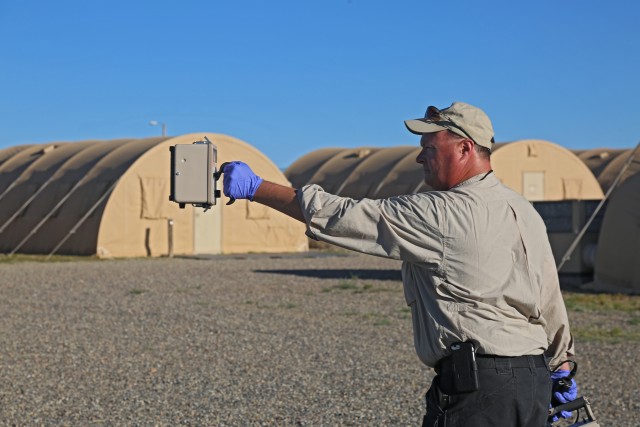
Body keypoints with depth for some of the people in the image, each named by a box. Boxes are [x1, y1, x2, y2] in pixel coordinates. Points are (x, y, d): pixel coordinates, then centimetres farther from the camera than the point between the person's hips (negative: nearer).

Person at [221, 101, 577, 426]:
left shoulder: (440, 213, -14)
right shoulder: (526, 212, 13)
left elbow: (342, 216, -14)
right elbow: (551, 301, 18)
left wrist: (254, 187, -7)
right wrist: (561, 369, 29)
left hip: (477, 382, -9)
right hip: (533, 380, 9)